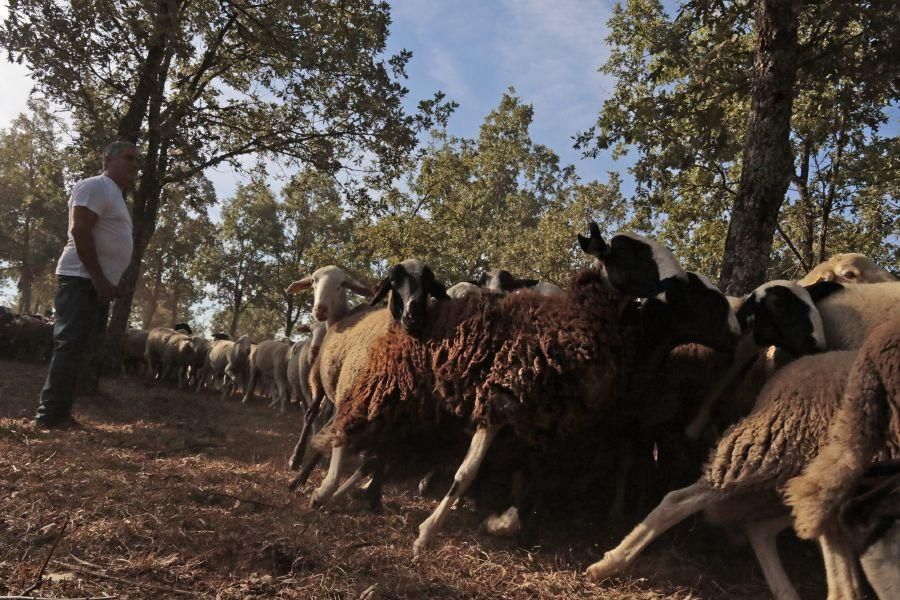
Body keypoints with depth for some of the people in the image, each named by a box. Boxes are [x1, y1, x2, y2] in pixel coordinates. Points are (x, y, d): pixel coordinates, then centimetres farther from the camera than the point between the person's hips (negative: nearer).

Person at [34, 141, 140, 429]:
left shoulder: (115, 196, 24)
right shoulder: (96, 186, -7)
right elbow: (80, 230, -19)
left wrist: (107, 282, 17)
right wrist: (98, 277, -21)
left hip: (98, 285, 10)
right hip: (82, 281, -10)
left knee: (75, 350, 10)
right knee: (70, 348, -11)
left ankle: (57, 413, 15)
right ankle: (50, 415, -8)